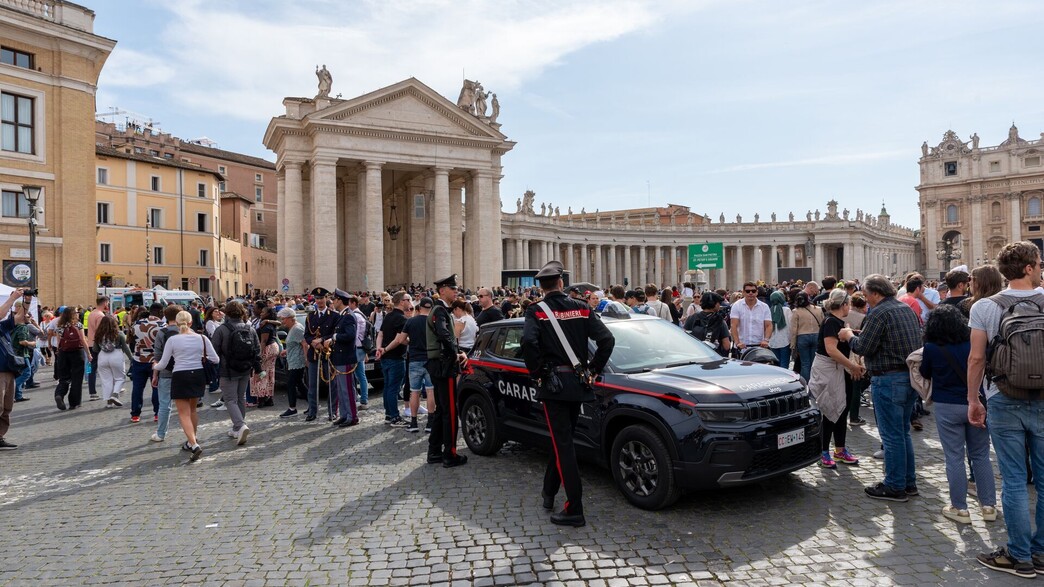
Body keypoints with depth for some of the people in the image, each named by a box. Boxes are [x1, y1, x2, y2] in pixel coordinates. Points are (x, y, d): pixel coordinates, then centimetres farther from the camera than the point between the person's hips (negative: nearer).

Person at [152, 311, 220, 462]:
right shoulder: (202, 338, -2)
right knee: (192, 410, 20)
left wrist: (155, 366, 22)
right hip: (198, 375, 3)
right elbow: (216, 359, 0)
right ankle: (191, 442, 31)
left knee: (184, 414, 1)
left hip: (180, 377, -3)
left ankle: (194, 445, -14)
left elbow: (163, 364, -1)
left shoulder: (172, 340, -7)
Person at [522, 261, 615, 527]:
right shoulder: (582, 308, 5)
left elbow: (529, 342, -24)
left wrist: (537, 372, -11)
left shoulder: (536, 311, -6)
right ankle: (549, 491, 35)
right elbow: (607, 339, -4)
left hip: (553, 384, -4)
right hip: (578, 383, 5)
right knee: (562, 439, 19)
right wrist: (594, 369, 3)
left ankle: (574, 510, -4)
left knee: (563, 443, -3)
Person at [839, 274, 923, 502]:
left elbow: (864, 347, -19)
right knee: (903, 431, 18)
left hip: (889, 379, -9)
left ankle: (895, 487, 7)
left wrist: (849, 336, 2)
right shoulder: (907, 309, 12)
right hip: (911, 375, 9)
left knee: (891, 435, -1)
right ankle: (908, 482, 27)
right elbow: (919, 339, 21)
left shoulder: (879, 313, -15)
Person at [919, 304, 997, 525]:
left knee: (954, 458, 5)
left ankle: (960, 508, 11)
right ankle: (989, 505, 21)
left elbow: (925, 375, 4)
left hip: (947, 407, -3)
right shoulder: (973, 343, -3)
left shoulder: (931, 349, -11)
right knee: (981, 456, 13)